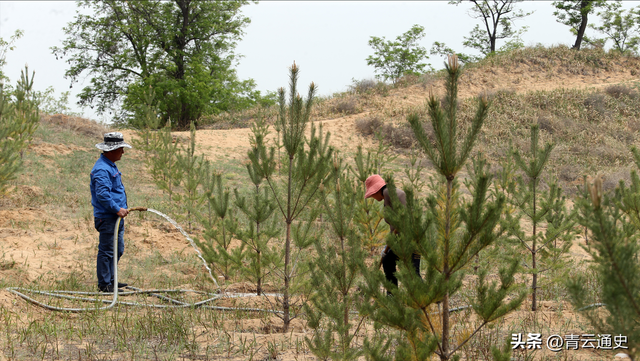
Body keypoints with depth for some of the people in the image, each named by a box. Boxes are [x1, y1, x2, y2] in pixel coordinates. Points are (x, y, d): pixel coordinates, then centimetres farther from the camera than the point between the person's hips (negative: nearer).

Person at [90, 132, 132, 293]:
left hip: (116, 217, 11)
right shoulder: (101, 169, -19)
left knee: (118, 249, 17)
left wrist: (122, 209, 19)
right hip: (106, 217, -11)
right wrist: (117, 209, -23)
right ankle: (104, 284, 1)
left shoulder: (111, 165, 17)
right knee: (106, 251, -5)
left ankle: (110, 279, 26)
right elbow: (102, 194, -26)